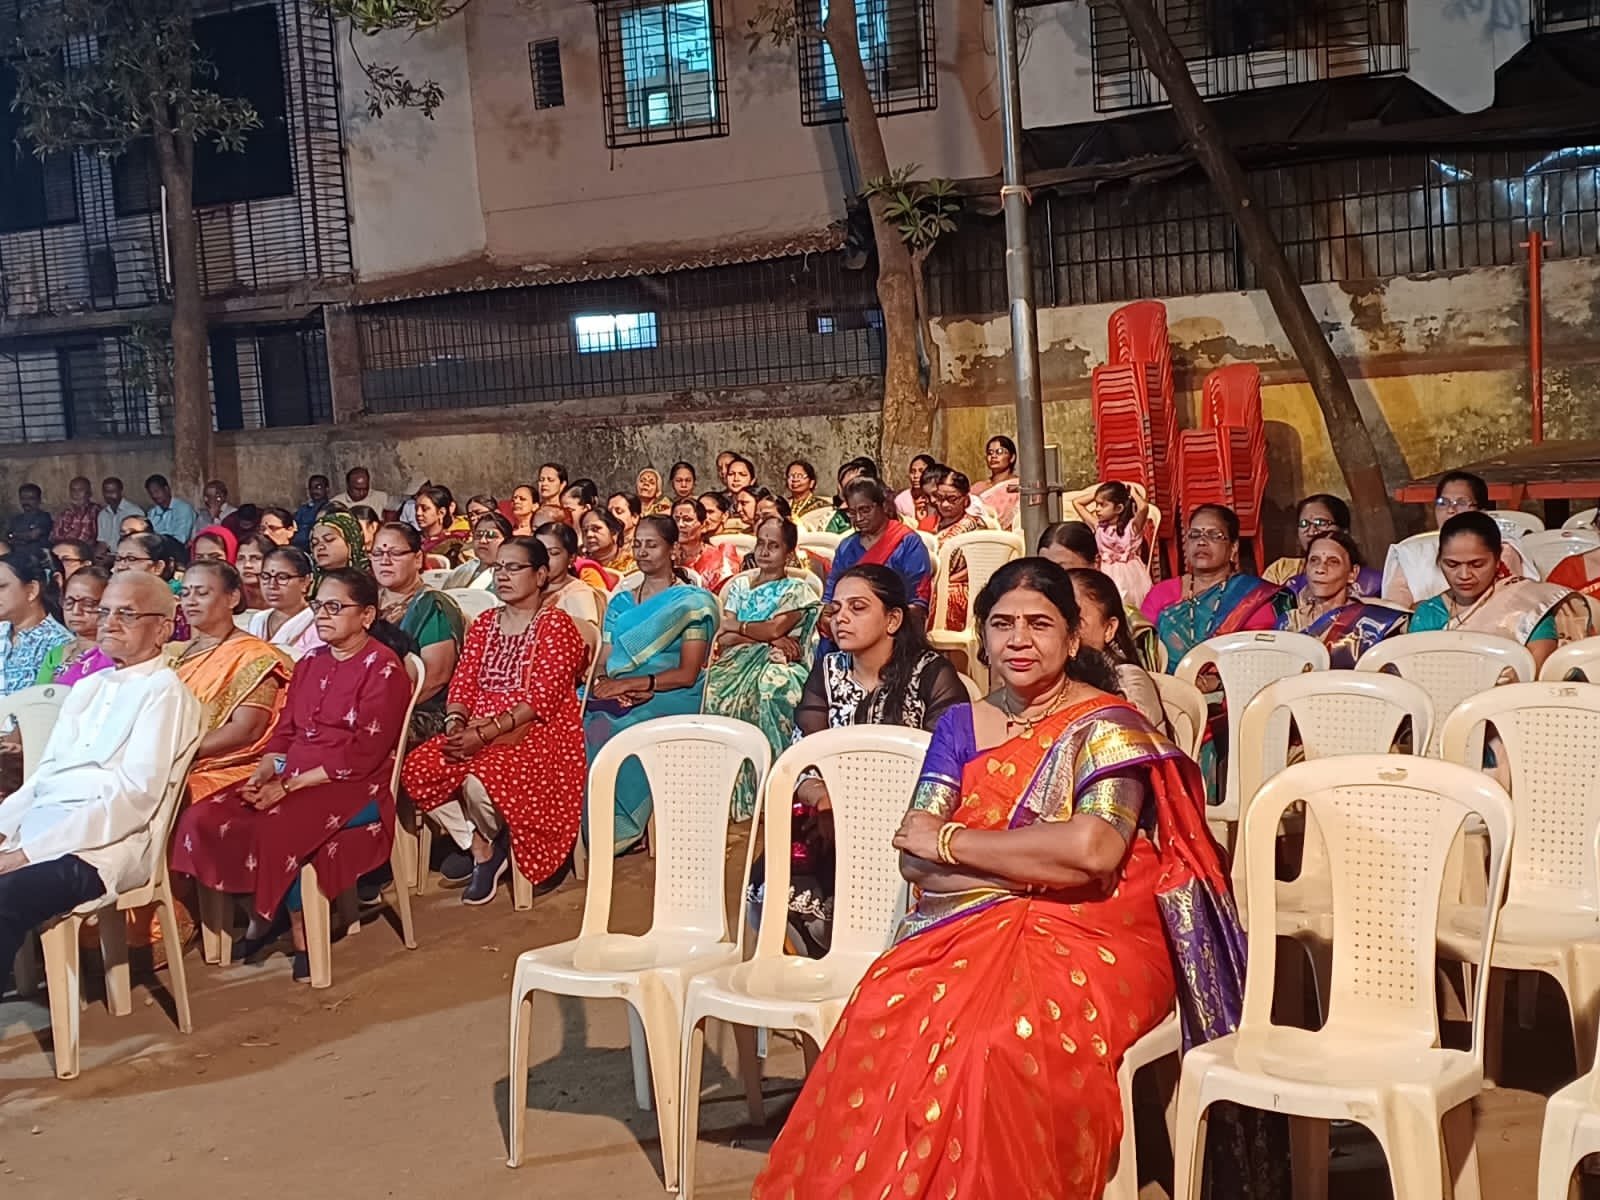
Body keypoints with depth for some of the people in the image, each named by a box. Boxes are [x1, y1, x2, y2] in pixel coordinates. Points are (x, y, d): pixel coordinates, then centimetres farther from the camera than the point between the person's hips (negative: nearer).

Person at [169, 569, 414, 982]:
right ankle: (259, 915, 3)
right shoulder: (310, 664, 18)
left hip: (354, 787, -7)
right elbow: (284, 733, 16)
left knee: (275, 828, -33)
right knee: (204, 818, -14)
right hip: (290, 780, 8)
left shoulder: (383, 668, -8)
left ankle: (301, 932, -9)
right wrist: (262, 774, -6)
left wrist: (290, 786, -18)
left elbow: (363, 755, -15)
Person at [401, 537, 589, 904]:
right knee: (416, 769, -20)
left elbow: (541, 699, -14)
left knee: (481, 778, -34)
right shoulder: (484, 623, 18)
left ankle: (493, 841, 1)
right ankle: (478, 845, -3)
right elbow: (463, 684, 10)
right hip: (477, 732, 6)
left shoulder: (556, 625, -4)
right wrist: (455, 724, -13)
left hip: (538, 733, -6)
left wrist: (484, 734, -23)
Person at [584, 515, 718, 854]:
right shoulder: (620, 603, 21)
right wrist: (604, 682, -11)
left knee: (606, 728, -34)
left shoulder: (693, 601, 4)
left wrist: (634, 683, -16)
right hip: (618, 698, 5)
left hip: (671, 698, -5)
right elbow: (603, 663, 13)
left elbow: (687, 674, -5)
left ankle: (618, 828, -22)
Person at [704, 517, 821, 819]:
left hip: (776, 667, -3)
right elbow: (724, 639, 10)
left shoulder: (797, 590, 11)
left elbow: (775, 628, -7)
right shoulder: (738, 585, 22)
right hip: (737, 664, 3)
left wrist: (736, 626, 6)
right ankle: (726, 799, -30)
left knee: (768, 685, -40)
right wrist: (768, 638, -3)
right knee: (717, 687, -33)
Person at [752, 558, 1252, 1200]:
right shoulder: (961, 725, 13)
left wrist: (950, 841, -9)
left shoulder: (1107, 726, 0)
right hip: (969, 932, 4)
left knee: (993, 1043, -34)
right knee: (882, 1019, -28)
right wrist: (1042, 864, -12)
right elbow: (914, 858, 2)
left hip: (1090, 939, -3)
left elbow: (1092, 848, -18)